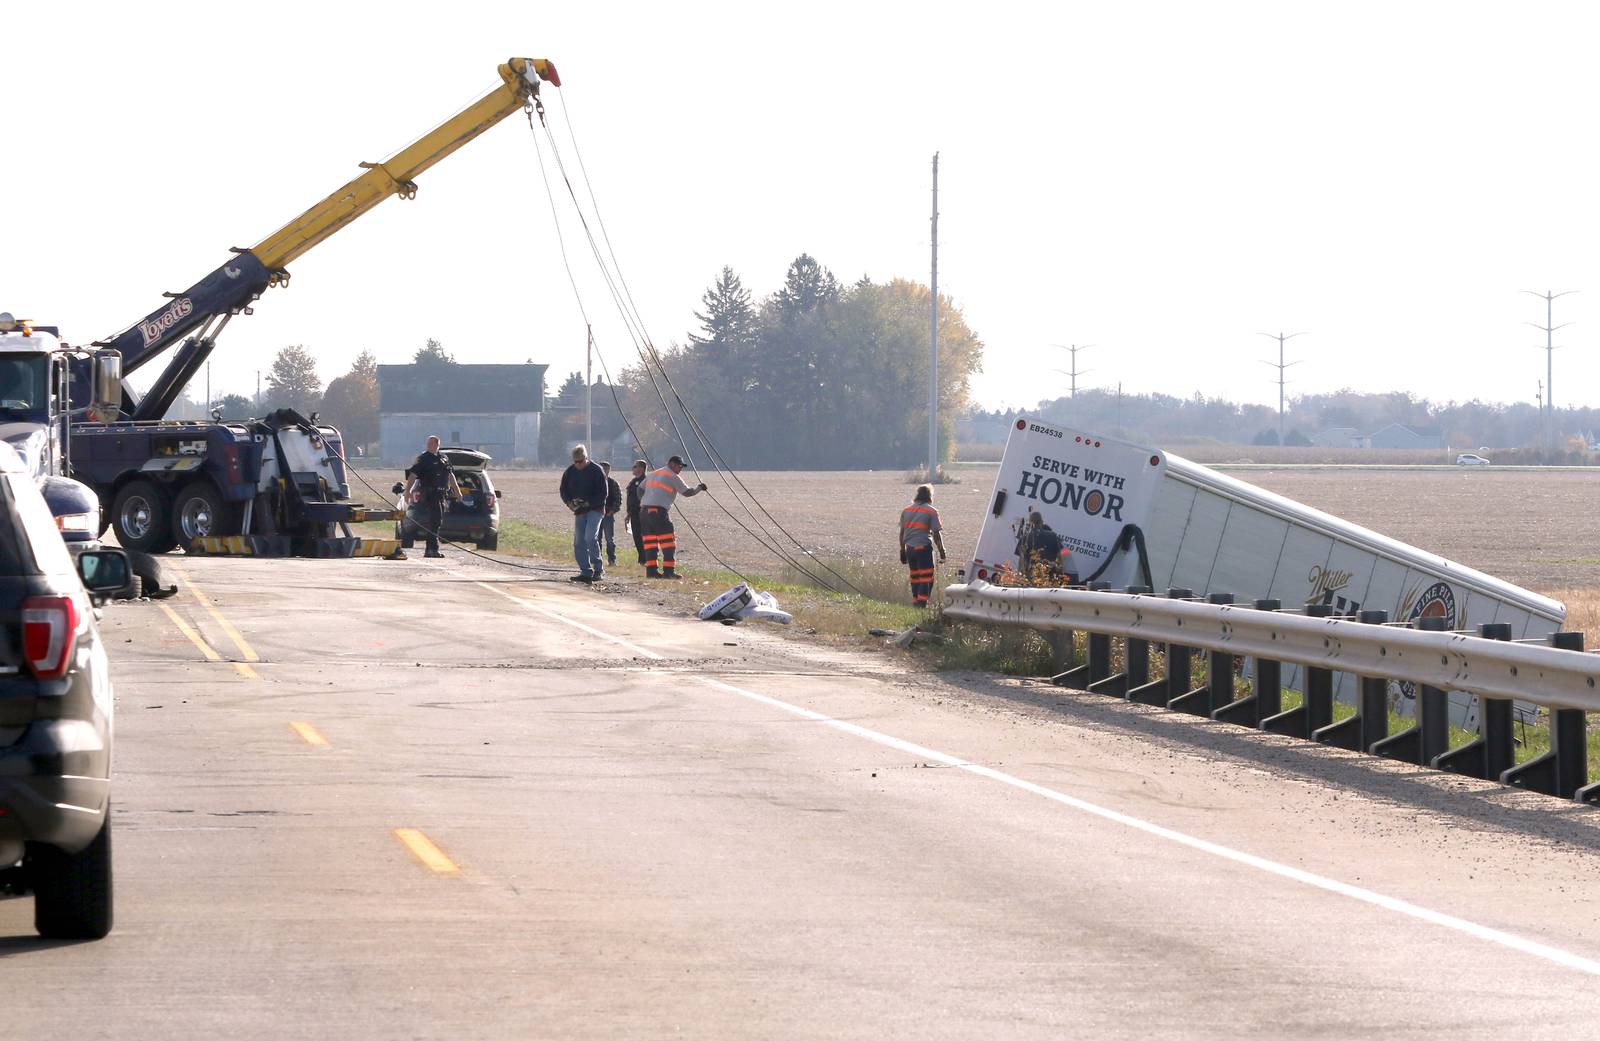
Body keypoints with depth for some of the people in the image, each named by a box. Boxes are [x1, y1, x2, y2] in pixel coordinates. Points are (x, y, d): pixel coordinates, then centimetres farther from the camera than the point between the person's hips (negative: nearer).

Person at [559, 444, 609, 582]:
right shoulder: (570, 472, 5)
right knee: (579, 542, 2)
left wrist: (588, 503, -19)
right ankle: (586, 571, 9)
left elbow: (602, 494, -9)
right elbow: (564, 490, 13)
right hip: (579, 511, 6)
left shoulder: (596, 471, -10)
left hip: (595, 510, -6)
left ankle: (598, 569, -12)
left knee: (590, 537, -20)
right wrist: (570, 502, -7)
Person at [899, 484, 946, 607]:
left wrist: (902, 551, 20)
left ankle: (916, 603, 16)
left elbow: (902, 533, 15)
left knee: (915, 577, 14)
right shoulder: (931, 511, -4)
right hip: (924, 548, -6)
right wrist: (942, 552, -3)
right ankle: (922, 603, -13)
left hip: (910, 549, 6)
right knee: (926, 578, -4)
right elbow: (936, 534, -7)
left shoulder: (906, 510, 13)